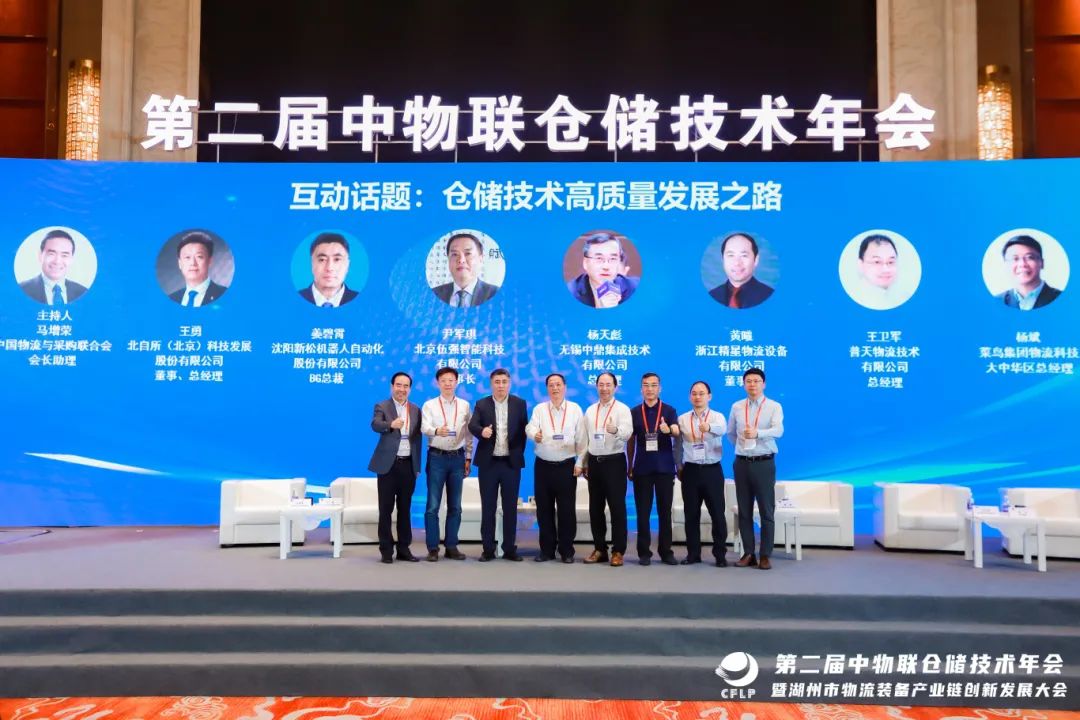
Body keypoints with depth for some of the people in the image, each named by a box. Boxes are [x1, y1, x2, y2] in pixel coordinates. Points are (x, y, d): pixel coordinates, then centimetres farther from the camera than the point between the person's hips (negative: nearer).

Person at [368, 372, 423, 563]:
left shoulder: (416, 409, 11)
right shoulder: (382, 406, -1)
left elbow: (418, 438, 11)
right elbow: (375, 425, -22)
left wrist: (417, 466, 6)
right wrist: (391, 424, -43)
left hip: (408, 464, 4)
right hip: (388, 464, -3)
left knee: (405, 508, 10)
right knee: (386, 509, 1)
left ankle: (404, 549, 17)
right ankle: (386, 550, 8)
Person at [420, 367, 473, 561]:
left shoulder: (464, 405, 8)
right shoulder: (429, 405, 1)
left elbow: (469, 433, 10)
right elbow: (424, 427, -15)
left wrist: (468, 458, 6)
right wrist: (436, 431, -36)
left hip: (457, 458, 2)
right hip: (437, 457, -2)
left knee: (455, 505, 7)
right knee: (433, 505, -2)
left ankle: (451, 546, 16)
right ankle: (433, 548, 5)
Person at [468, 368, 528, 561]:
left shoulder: (520, 404, 5)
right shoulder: (481, 404, 3)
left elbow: (524, 430, 5)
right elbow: (472, 425, -12)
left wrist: (518, 452, -2)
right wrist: (482, 431, -33)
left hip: (511, 462, 0)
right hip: (488, 462, 0)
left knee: (510, 507, 5)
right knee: (488, 508, 4)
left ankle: (510, 549, 13)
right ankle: (488, 549, 11)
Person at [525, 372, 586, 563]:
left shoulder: (575, 409, 3)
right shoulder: (539, 409, 5)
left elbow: (581, 438, 2)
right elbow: (530, 427, -12)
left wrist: (581, 463, -2)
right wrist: (535, 434, -35)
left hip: (567, 466, -1)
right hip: (543, 466, 1)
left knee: (566, 509, 1)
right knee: (544, 508, 6)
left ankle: (567, 550, 13)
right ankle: (547, 549, 16)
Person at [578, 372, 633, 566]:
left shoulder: (622, 409, -5)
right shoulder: (590, 410, 11)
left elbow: (627, 432, -22)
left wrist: (616, 430, -43)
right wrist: (582, 463, 11)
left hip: (614, 462, -5)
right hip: (594, 463, 5)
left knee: (617, 508, -2)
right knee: (595, 508, 10)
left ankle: (618, 551, 6)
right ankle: (599, 549, 20)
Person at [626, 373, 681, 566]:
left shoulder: (669, 410, 4)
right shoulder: (634, 412, 7)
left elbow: (677, 433, -13)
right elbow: (630, 441, 10)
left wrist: (668, 430, -36)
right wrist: (629, 467, 6)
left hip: (665, 467, -1)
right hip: (642, 468, 1)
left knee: (665, 510, 5)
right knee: (643, 512, 3)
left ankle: (666, 551, 13)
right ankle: (644, 552, 10)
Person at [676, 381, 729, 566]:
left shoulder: (717, 417, -1)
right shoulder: (682, 419, 6)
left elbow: (722, 429, -26)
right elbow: (678, 446, 12)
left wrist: (709, 427, -47)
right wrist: (679, 467, 8)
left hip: (712, 470, -2)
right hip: (690, 470, 2)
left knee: (717, 513, 0)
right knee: (691, 514, 6)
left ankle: (720, 554, 11)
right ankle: (693, 554, 16)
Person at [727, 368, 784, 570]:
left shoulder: (774, 406, -4)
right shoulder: (736, 407, 6)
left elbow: (778, 430, -21)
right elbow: (730, 432, 20)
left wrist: (757, 433, -36)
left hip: (764, 463, -3)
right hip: (741, 463, 3)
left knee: (766, 511, 1)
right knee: (744, 511, 7)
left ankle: (765, 555, 7)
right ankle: (748, 553, 15)